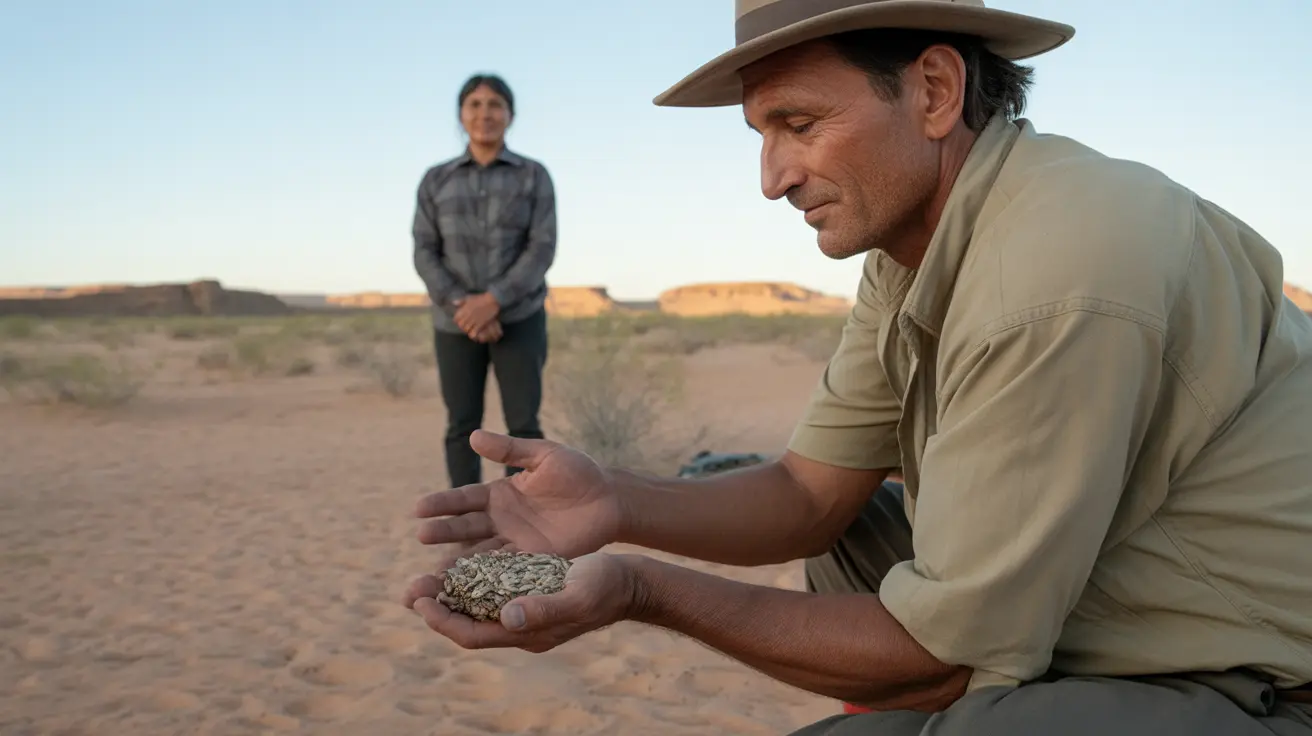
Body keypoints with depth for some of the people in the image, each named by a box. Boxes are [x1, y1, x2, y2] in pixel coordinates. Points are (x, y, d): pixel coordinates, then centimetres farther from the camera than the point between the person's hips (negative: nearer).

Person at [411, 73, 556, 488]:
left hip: (518, 317, -1)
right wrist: (462, 307, -18)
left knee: (523, 426, -5)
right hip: (457, 322, 1)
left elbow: (542, 250, -9)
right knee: (463, 427, 1)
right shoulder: (436, 181, 4)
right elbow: (426, 255, -2)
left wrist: (491, 302, -22)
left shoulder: (534, 176, 0)